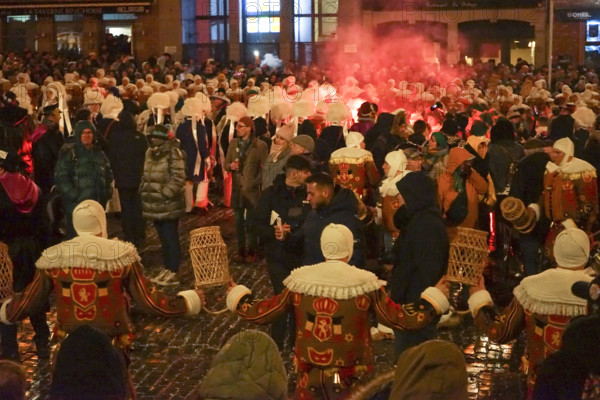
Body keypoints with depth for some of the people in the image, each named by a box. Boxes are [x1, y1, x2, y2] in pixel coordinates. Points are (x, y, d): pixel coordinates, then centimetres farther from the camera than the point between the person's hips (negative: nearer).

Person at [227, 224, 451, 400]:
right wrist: (435, 297, 3)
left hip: (309, 378, 2)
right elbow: (403, 319, -10)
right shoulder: (365, 284, -11)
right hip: (349, 380, -2)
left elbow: (259, 313, 3)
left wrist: (237, 296, 22)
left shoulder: (300, 281, -4)